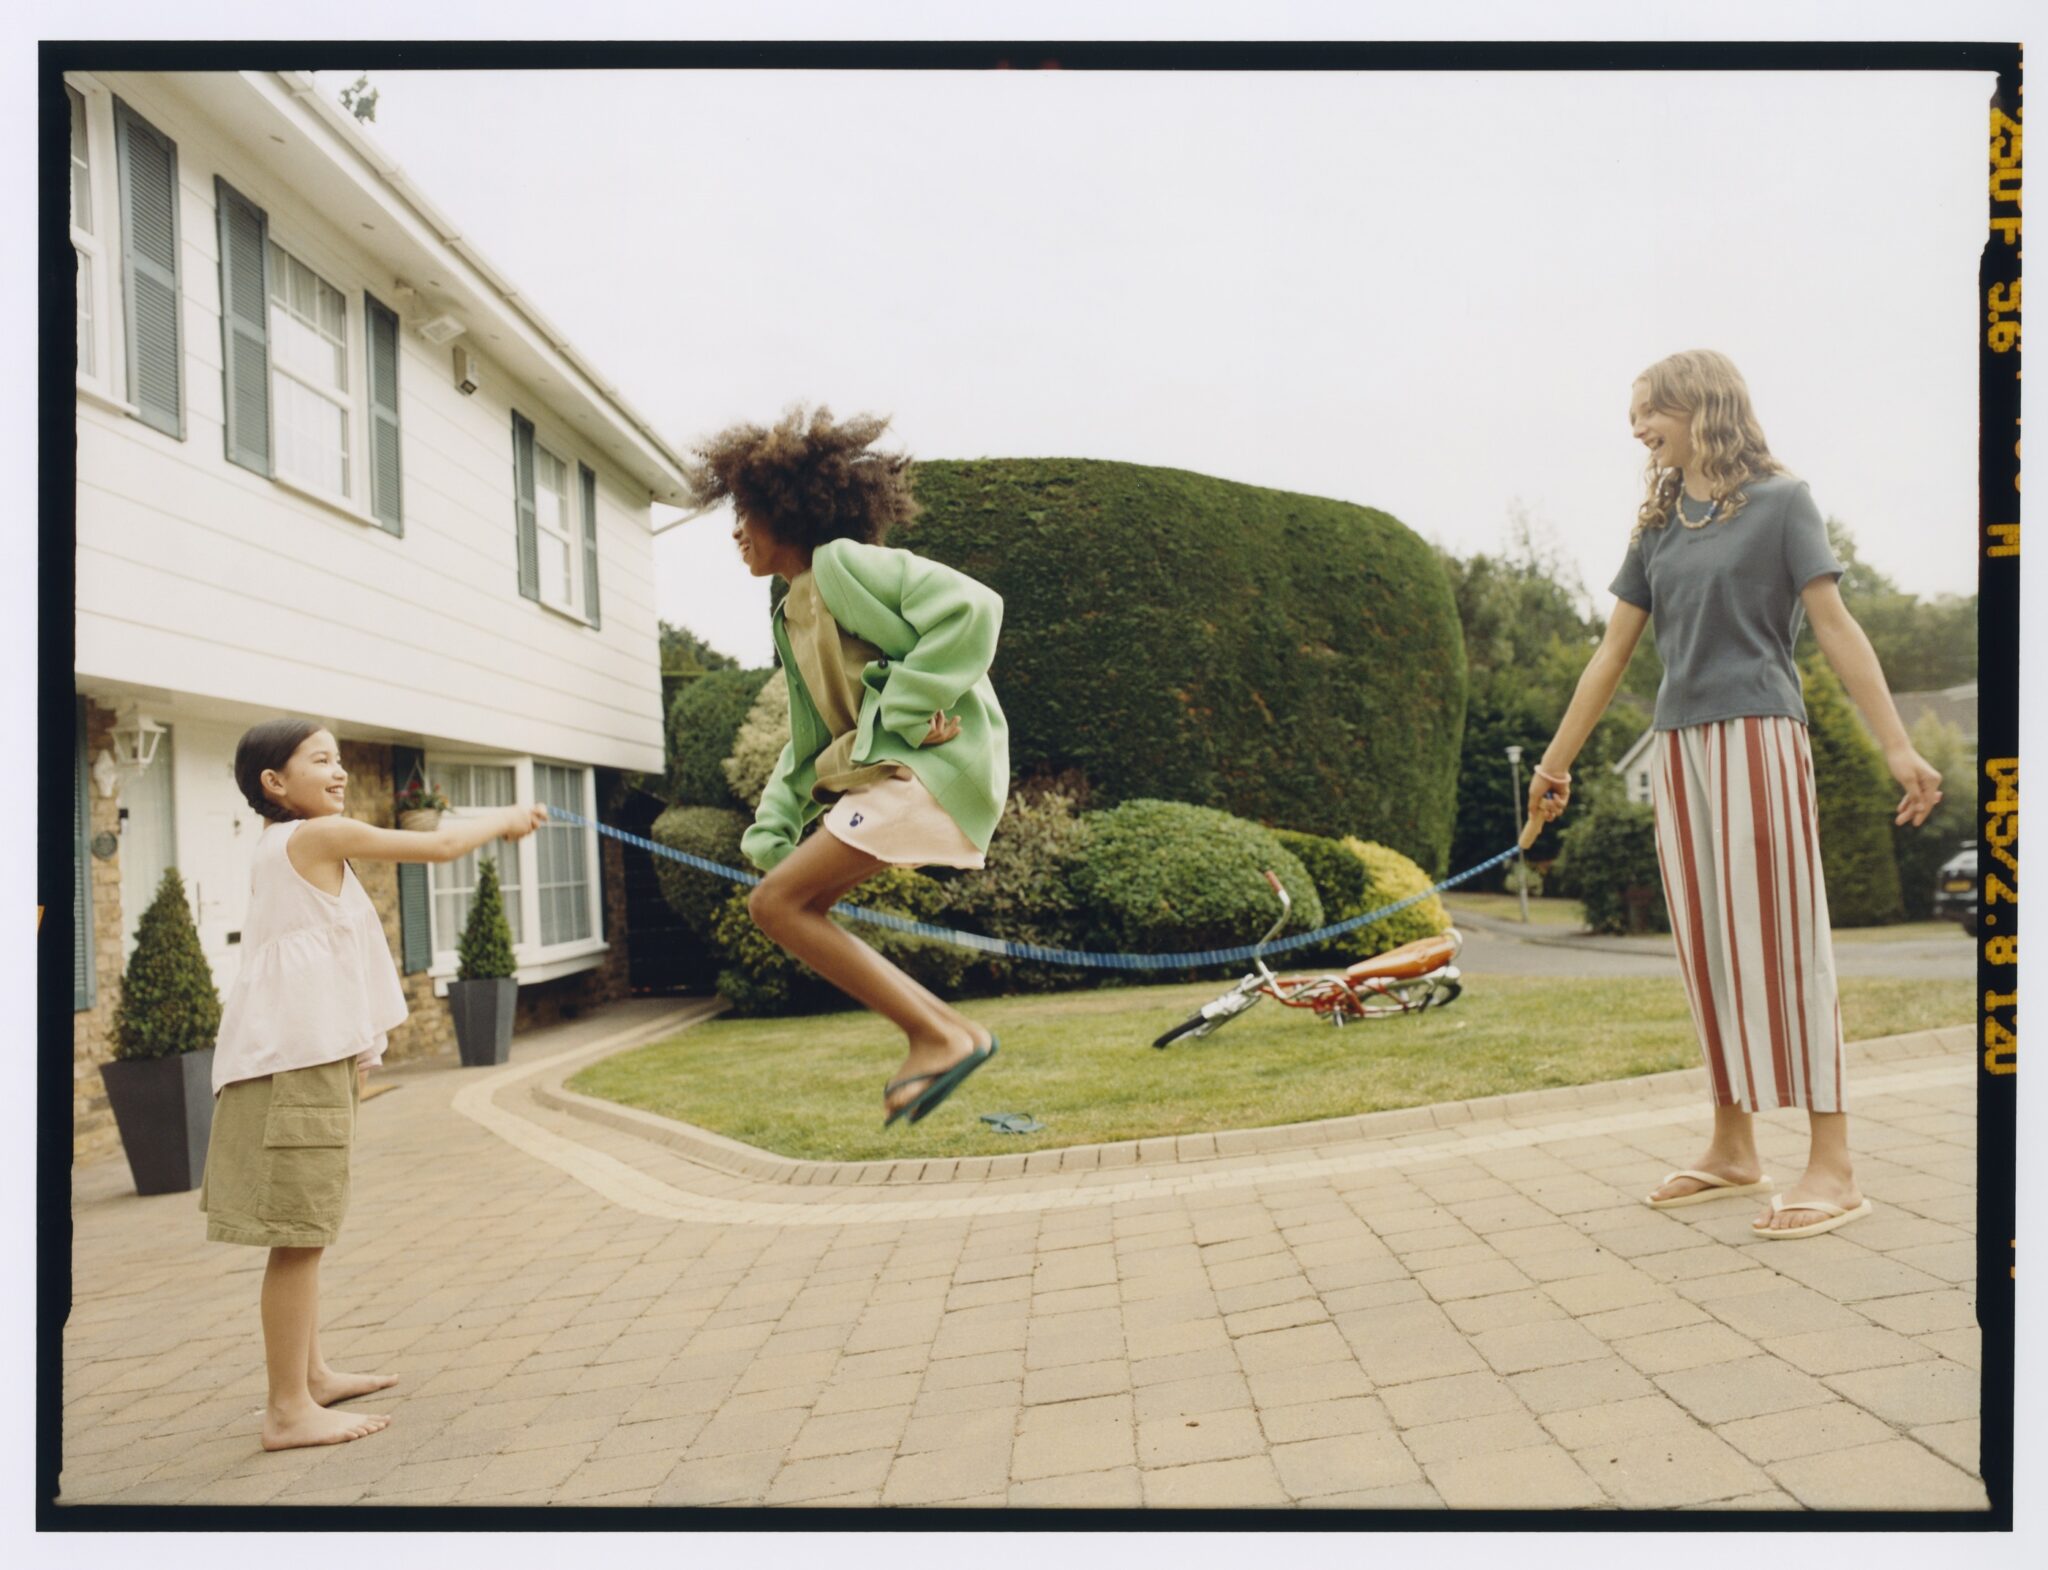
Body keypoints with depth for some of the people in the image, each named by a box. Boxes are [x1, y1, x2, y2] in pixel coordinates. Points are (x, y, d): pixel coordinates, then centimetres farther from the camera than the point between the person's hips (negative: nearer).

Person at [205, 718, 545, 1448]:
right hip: (298, 1059, -10)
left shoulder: (281, 845, 18)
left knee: (303, 1231, 17)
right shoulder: (320, 835, -9)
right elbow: (439, 847, -5)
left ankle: (310, 1374, 28)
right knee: (299, 1233, -7)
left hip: (300, 1055, 10)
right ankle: (289, 1410, -3)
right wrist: (506, 817, 10)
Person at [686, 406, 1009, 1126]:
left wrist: (906, 709, -19)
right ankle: (942, 1023, 9)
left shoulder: (841, 564, -8)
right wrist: (771, 829, 11)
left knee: (777, 902, -13)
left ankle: (940, 1038, -9)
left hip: (926, 769, -10)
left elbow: (970, 605, -21)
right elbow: (811, 737, 22)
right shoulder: (793, 612, 21)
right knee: (789, 902, 9)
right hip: (871, 768, 10)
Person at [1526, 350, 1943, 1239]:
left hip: (1757, 736, -5)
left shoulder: (1779, 501, 1)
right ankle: (1732, 1149, 14)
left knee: (1780, 938, -7)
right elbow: (1613, 651, 17)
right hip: (1678, 746, 6)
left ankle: (1832, 1164, -2)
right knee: (1705, 946, 6)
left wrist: (1897, 746, -12)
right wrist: (1556, 762, 17)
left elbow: (1834, 627, -4)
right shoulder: (1658, 527, 15)